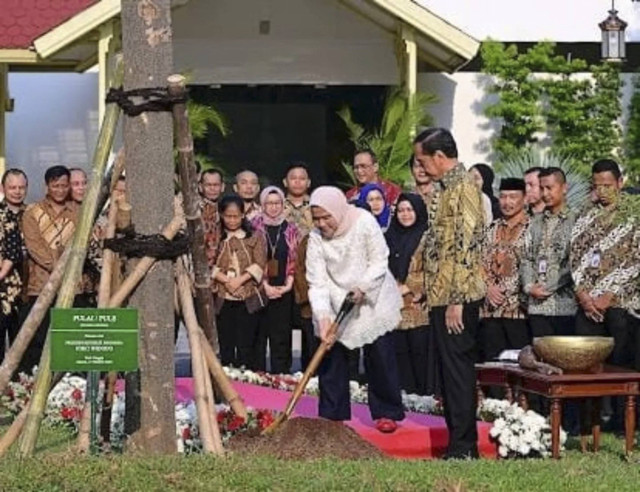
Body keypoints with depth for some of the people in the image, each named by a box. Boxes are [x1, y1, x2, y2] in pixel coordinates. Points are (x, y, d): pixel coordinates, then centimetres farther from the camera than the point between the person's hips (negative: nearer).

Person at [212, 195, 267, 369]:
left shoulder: (254, 237, 5)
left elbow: (259, 265, -3)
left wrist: (240, 280, -16)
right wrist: (225, 279, -16)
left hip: (249, 298, -1)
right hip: (223, 298, 2)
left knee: (246, 346, -4)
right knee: (226, 345, 4)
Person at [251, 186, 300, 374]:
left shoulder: (290, 229, 9)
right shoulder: (255, 228, 0)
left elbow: (294, 260, 7)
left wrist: (288, 284, -5)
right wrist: (265, 285, -11)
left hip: (283, 292, 2)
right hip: (260, 290, -2)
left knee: (281, 337, 3)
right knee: (259, 336, 0)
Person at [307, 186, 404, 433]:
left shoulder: (364, 222, -19)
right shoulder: (316, 237, -14)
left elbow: (379, 262, -13)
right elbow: (317, 283, -17)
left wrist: (362, 287, -27)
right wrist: (323, 318, -29)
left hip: (372, 299, -2)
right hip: (335, 304, 2)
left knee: (380, 357, 0)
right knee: (332, 357, -1)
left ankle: (387, 413, 12)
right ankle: (332, 415, 8)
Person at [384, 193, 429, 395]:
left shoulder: (427, 238, -1)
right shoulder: (391, 237, 17)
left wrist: (409, 287, -10)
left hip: (417, 307, -5)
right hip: (395, 306, 5)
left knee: (419, 350, -5)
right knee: (399, 351, 5)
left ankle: (423, 392, 1)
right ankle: (405, 391, 10)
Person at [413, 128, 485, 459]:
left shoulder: (463, 187, -14)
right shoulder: (448, 187, 16)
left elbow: (466, 246, -20)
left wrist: (456, 301, -21)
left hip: (456, 298, -10)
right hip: (442, 296, 10)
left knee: (457, 369, -6)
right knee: (448, 370, 13)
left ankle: (463, 449, -1)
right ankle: (459, 441, 19)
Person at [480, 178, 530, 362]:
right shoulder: (493, 228, 17)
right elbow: (482, 262, 15)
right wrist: (489, 286, -1)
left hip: (518, 308, -5)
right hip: (491, 308, 5)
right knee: (492, 360, 5)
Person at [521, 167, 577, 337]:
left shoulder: (574, 220, -1)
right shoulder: (536, 221, 16)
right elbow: (526, 258, 14)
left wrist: (549, 287, -9)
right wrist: (529, 286, -2)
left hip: (564, 304, -4)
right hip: (537, 305, 4)